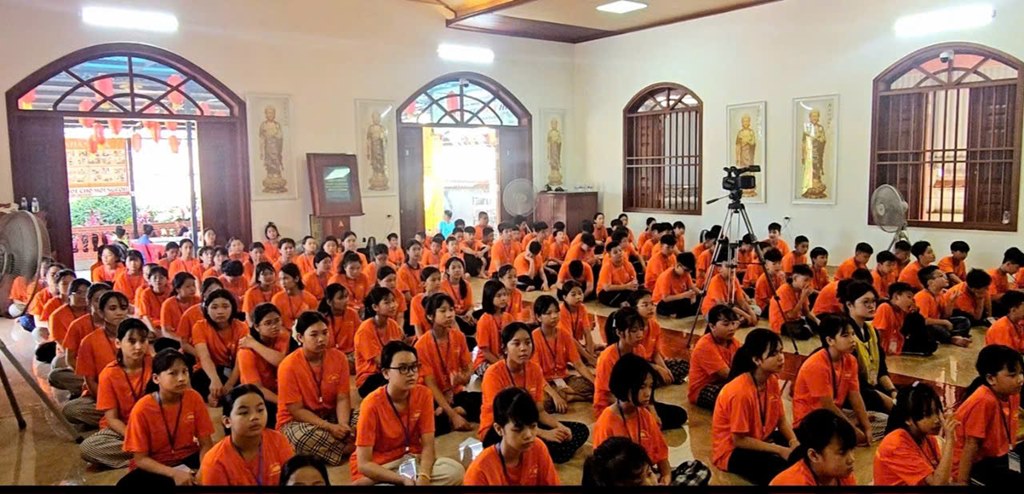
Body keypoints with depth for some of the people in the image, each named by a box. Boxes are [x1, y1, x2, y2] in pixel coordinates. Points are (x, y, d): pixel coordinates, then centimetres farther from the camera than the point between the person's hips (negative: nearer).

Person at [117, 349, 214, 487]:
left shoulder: (194, 398, -11)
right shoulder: (142, 409, -17)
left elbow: (206, 444, -6)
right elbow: (140, 459, -13)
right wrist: (174, 473, -28)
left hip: (188, 460, 0)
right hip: (154, 467, 0)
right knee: (126, 485, -33)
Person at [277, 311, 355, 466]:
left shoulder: (338, 357, -5)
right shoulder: (289, 366, -17)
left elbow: (342, 398, -6)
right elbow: (296, 410, -17)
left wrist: (343, 424, -27)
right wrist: (330, 427, -27)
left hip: (330, 417, 3)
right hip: (296, 422, -3)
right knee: (304, 436, -38)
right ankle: (349, 449, -19)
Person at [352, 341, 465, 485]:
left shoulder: (423, 394, -8)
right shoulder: (372, 404, -19)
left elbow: (428, 445, -9)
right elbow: (364, 464, -19)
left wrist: (423, 477, -29)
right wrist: (403, 479, -28)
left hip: (411, 460, 4)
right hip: (377, 469, -4)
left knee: (455, 471, -23)